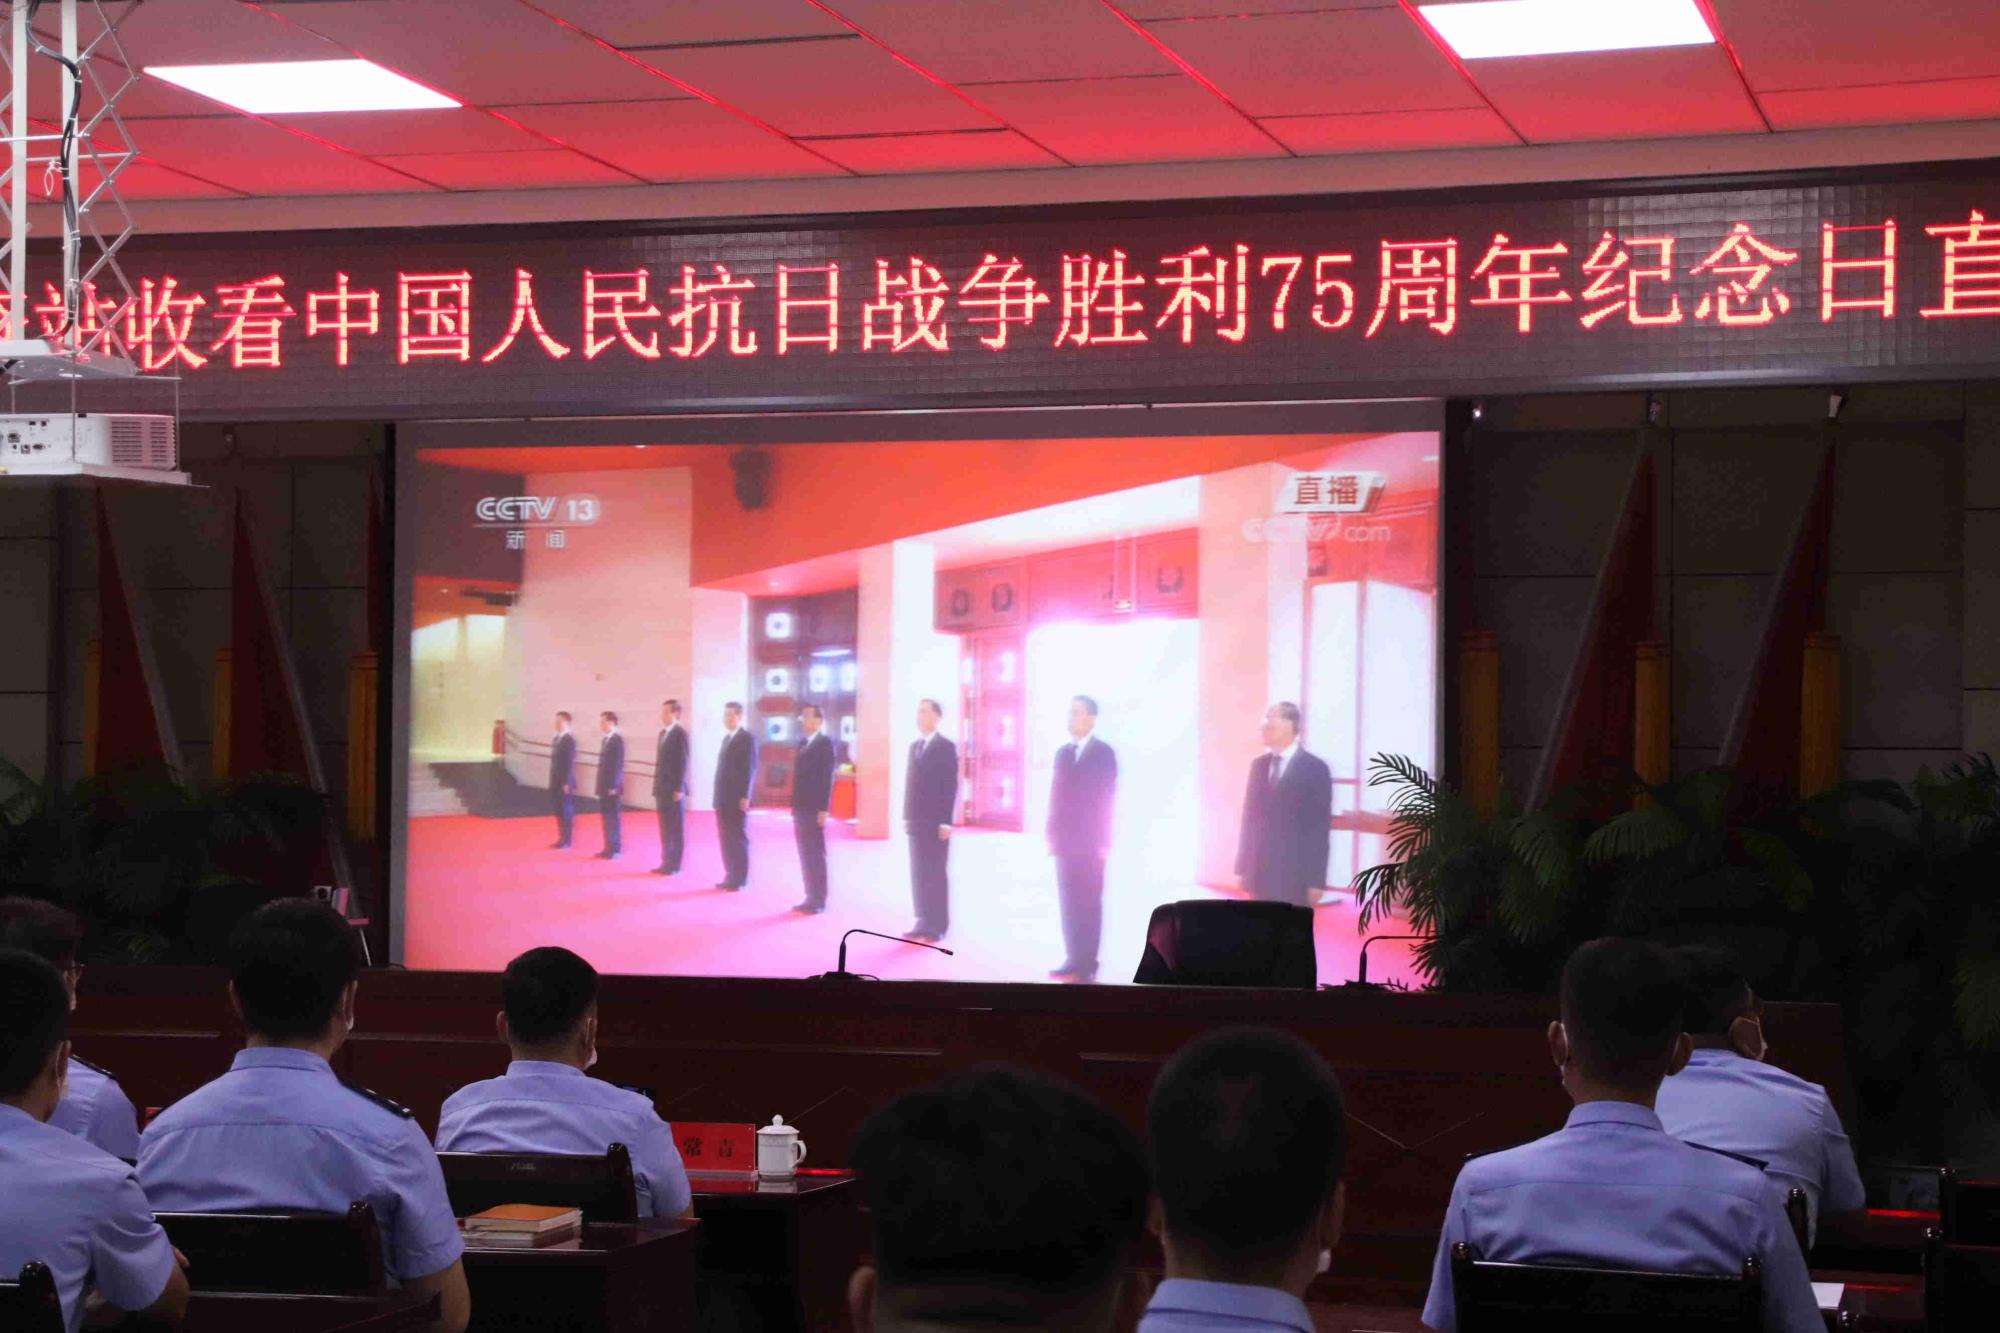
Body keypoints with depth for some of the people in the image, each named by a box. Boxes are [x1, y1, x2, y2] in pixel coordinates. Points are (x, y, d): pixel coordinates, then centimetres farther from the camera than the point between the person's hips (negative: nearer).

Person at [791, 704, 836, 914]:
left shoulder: (825, 743, -7)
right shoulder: (803, 745, 17)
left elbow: (827, 776, -13)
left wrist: (823, 810, -17)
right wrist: (795, 806, 11)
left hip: (814, 810, -8)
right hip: (801, 808, 8)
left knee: (816, 855, -5)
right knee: (805, 855, 8)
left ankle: (819, 900, -2)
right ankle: (811, 898, 12)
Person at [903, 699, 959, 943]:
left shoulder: (946, 747, -5)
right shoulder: (914, 746, 14)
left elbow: (951, 785, -10)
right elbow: (910, 782, 15)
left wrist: (946, 821, -15)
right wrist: (906, 816, 10)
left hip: (936, 822, -6)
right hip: (916, 821, 6)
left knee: (936, 874, -4)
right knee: (918, 874, 5)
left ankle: (938, 925, 0)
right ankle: (924, 921, 9)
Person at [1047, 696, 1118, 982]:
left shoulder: (1104, 753, -3)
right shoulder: (1063, 753, 12)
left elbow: (1106, 799, -7)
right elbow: (1057, 795, 11)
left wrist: (1104, 842, -11)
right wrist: (1052, 836, 6)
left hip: (1091, 843, -5)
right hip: (1065, 842, 5)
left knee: (1089, 904, -3)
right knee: (1068, 904, 4)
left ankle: (1088, 964, 0)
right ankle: (1073, 960, 8)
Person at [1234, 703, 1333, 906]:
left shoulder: (1315, 768, -5)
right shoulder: (1259, 765, 12)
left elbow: (1321, 827, -7)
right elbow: (1250, 819, 14)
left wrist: (1316, 880, -11)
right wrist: (1242, 867, 9)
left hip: (1295, 876, -5)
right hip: (1260, 873, 5)